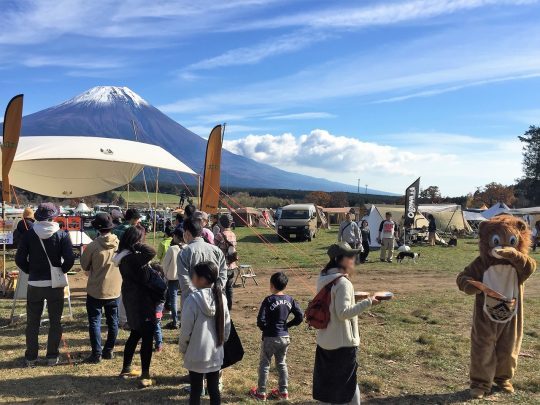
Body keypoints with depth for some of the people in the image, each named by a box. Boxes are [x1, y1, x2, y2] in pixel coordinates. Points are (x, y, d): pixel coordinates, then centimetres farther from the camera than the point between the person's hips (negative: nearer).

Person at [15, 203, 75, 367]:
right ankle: (52, 356, 14)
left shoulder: (29, 235, -5)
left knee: (32, 322, 13)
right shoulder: (62, 235, -8)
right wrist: (61, 271, 3)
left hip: (34, 284, 1)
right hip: (55, 284, -1)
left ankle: (31, 357, 19)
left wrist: (31, 271, 9)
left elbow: (19, 259, -6)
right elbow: (69, 259, -15)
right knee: (55, 322, 10)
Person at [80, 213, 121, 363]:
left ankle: (96, 353, 7)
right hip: (115, 289, 3)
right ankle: (109, 350, 24)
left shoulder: (93, 246, -18)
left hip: (95, 290, -3)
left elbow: (84, 265, -4)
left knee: (94, 321, 7)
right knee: (113, 321, 15)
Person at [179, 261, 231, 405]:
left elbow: (186, 330, -13)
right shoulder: (221, 298, -4)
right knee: (214, 389, 14)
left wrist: (182, 349, 4)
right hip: (216, 354, 4)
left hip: (196, 356, -4)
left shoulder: (193, 299, -19)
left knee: (195, 391, 10)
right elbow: (227, 327, 4)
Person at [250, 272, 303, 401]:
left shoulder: (269, 300, -16)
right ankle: (284, 392, 24)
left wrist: (265, 329, -2)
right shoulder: (290, 300, -2)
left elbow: (260, 320, -21)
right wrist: (287, 325, 5)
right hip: (285, 337, 5)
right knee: (282, 364, 18)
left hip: (270, 338, -5)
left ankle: (261, 392, 19)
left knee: (265, 364, 9)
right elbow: (300, 316, -3)